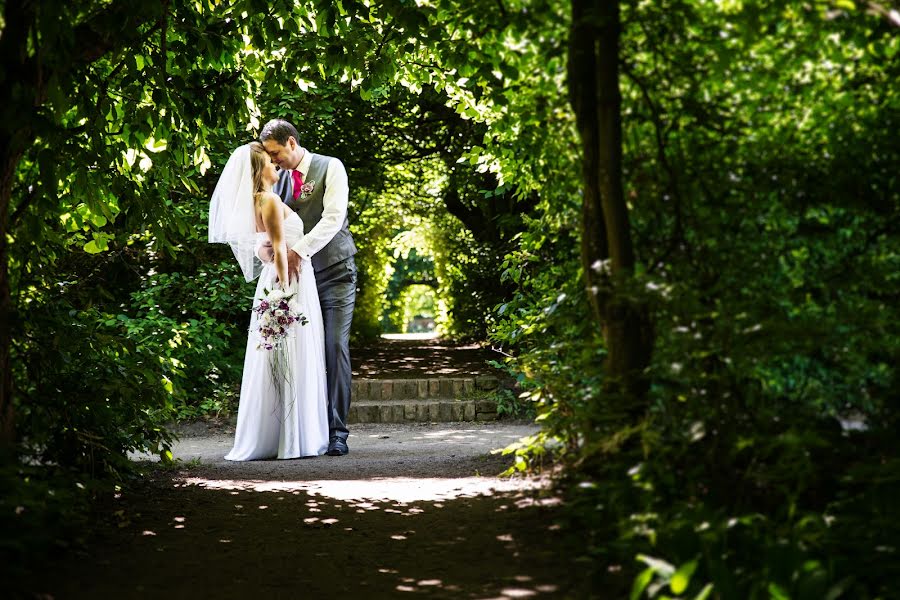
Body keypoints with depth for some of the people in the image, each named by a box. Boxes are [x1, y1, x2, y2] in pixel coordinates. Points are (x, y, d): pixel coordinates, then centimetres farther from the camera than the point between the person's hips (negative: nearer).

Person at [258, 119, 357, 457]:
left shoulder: (330, 168, -3)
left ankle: (336, 432, -8)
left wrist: (300, 250, -25)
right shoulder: (279, 181, 12)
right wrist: (265, 248, -15)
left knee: (335, 347, -10)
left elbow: (333, 217, -15)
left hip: (335, 273, -4)